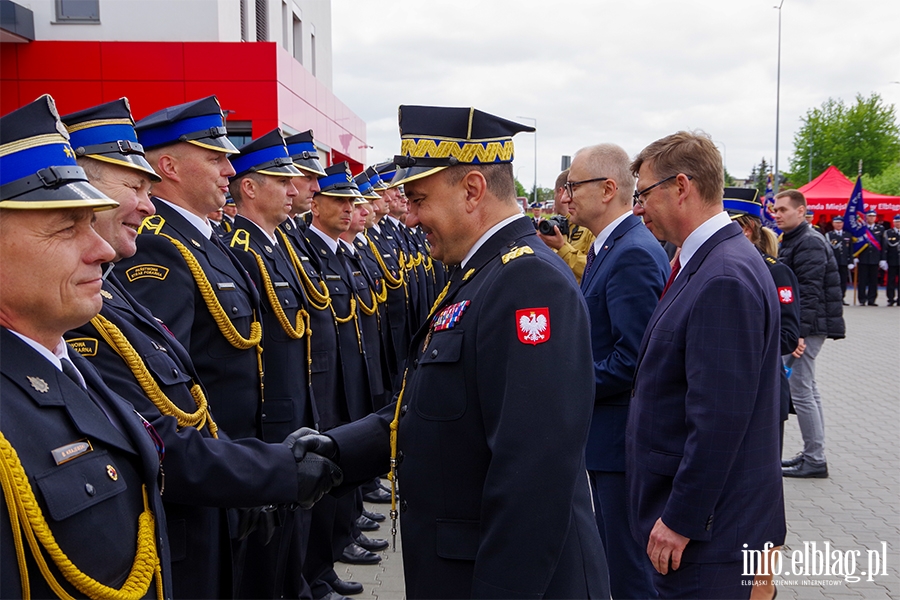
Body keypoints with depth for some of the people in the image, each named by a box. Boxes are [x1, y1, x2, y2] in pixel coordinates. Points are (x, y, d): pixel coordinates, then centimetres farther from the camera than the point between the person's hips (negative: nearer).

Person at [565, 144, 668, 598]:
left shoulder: (634, 254, -21)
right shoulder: (607, 246, 11)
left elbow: (632, 358, -25)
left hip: (623, 436, -10)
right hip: (608, 436, 10)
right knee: (613, 553, 22)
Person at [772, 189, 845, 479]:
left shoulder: (809, 243, -15)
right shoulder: (792, 240, 17)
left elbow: (809, 292, -22)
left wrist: (799, 332, -25)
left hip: (809, 327, -11)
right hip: (802, 326, 11)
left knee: (801, 392, -8)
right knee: (808, 390, 15)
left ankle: (815, 460, 0)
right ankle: (813, 454, 23)